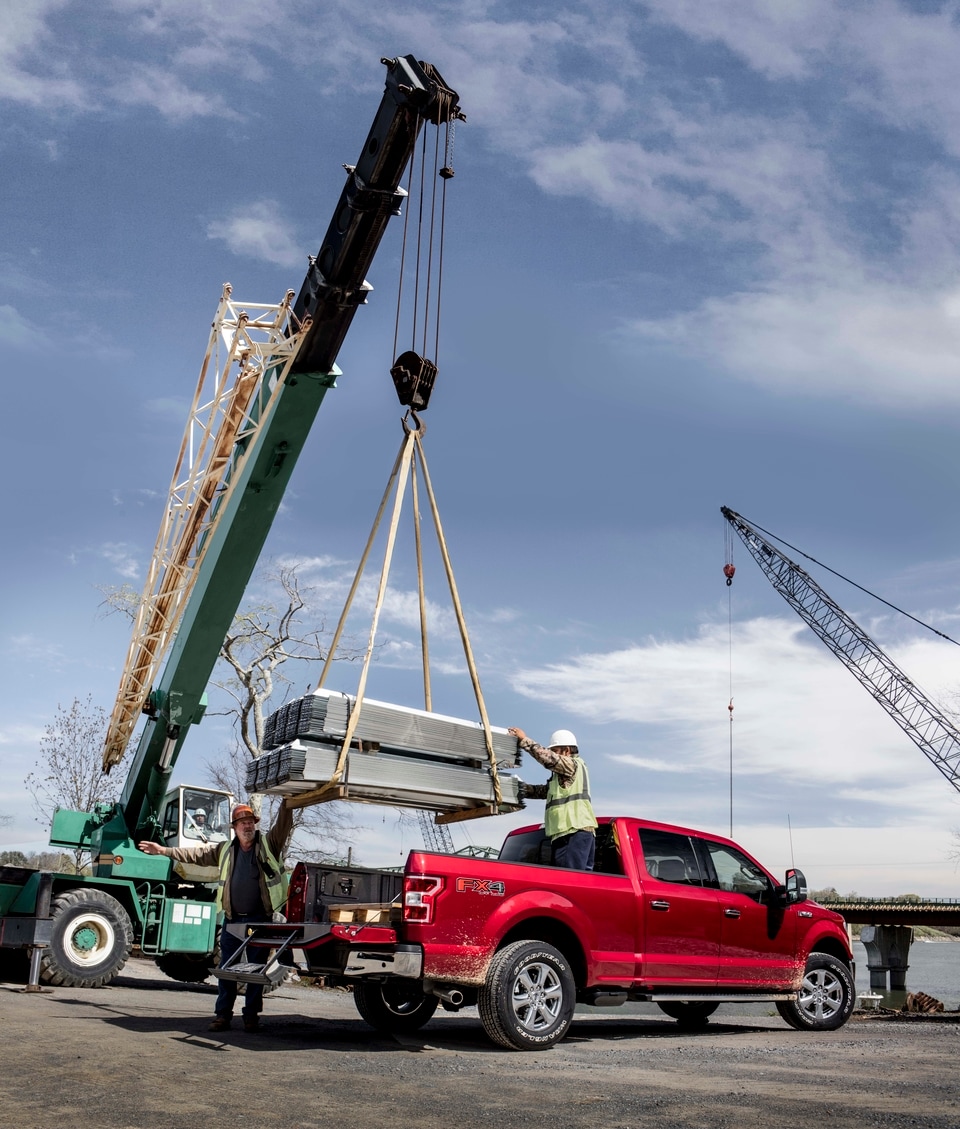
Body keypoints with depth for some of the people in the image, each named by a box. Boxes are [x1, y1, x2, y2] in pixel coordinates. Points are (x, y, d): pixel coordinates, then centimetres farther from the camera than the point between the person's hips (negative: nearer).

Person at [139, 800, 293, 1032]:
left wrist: (287, 802, -25)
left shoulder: (269, 844, 1)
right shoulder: (225, 850, 12)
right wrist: (163, 850, 12)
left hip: (260, 921, -3)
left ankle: (251, 1015, 11)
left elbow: (284, 825, -10)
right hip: (232, 920, 3)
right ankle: (223, 1014, 13)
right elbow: (196, 854, 15)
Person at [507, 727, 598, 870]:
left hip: (575, 832, -10)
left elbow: (547, 758, -13)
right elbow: (545, 791, 28)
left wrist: (524, 739, -5)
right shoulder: (563, 775, 30)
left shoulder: (573, 764, -1)